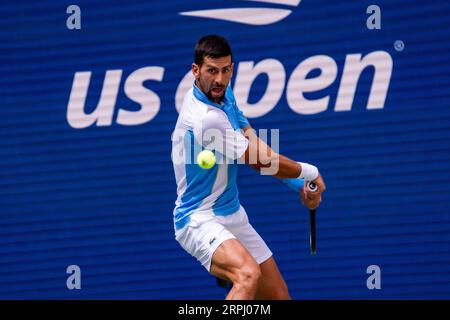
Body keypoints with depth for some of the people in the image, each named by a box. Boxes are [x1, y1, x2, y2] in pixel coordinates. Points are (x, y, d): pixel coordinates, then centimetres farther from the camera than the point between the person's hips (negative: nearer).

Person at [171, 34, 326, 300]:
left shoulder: (224, 93, 4)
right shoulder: (206, 118, -26)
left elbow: (255, 146, 9)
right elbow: (262, 161, -16)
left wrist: (300, 184, 1)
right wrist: (310, 173, -1)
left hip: (232, 216, 10)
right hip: (200, 220, -10)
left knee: (278, 295, 8)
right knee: (248, 275, -35)